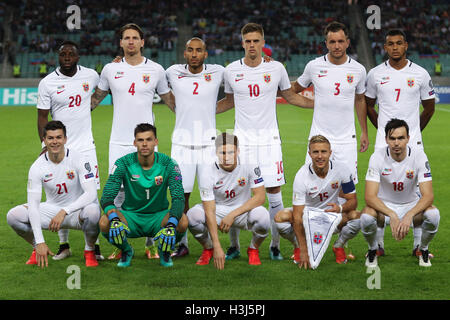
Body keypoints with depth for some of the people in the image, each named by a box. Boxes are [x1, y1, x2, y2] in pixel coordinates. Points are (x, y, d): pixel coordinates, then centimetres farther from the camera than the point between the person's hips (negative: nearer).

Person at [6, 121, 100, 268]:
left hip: (77, 210, -2)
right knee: (13, 216, -19)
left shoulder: (78, 160, -17)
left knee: (92, 211, -38)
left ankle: (89, 251, -7)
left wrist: (64, 212, -36)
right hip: (52, 209, 2)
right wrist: (40, 242, -26)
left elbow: (91, 193, -24)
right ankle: (37, 249, 10)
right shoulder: (37, 167, -12)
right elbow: (33, 204, -16)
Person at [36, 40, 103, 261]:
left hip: (85, 146, 1)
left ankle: (94, 245, 4)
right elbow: (42, 116, -2)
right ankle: (64, 245, 14)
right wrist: (45, 143, -11)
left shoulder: (91, 76, 3)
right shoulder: (47, 83, -3)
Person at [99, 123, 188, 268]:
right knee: (105, 222, -31)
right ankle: (126, 251, 4)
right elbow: (107, 197, -17)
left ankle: (165, 250, 4)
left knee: (182, 221, -32)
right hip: (131, 217, 0)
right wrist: (114, 220, -39)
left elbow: (178, 198, -19)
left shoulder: (168, 164, -11)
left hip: (158, 218, 0)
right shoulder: (123, 163, -11)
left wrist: (171, 224, -39)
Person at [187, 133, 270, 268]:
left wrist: (232, 215, -27)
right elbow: (210, 211, -24)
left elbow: (260, 197, -19)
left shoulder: (249, 166, -19)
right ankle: (208, 249, 3)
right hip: (218, 210, 1)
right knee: (193, 215, -28)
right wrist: (217, 246, -32)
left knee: (262, 216, -33)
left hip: (243, 211, 0)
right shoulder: (208, 174, -21)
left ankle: (253, 249, 0)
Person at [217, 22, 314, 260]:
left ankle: (275, 245, 11)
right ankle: (234, 245, 12)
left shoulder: (276, 69, 1)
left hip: (269, 139, 0)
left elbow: (290, 96, 15)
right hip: (242, 140, 0)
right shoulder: (231, 71, 3)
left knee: (274, 193, -1)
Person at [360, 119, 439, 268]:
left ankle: (423, 249, 2)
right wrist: (392, 215, -42)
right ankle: (373, 250, 0)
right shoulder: (377, 156, -19)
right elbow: (370, 196, -25)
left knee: (433, 214, -31)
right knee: (367, 217, -34)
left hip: (411, 205, 1)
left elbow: (428, 195, -22)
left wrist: (409, 216, -40)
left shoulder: (419, 156, -18)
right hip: (384, 205, -1)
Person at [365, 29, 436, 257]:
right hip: (384, 142, 0)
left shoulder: (420, 74, 1)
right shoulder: (375, 74, 3)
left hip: (413, 141, 0)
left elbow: (429, 108, 13)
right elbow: (369, 105, 17)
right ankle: (378, 242, 8)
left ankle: (419, 244, 8)